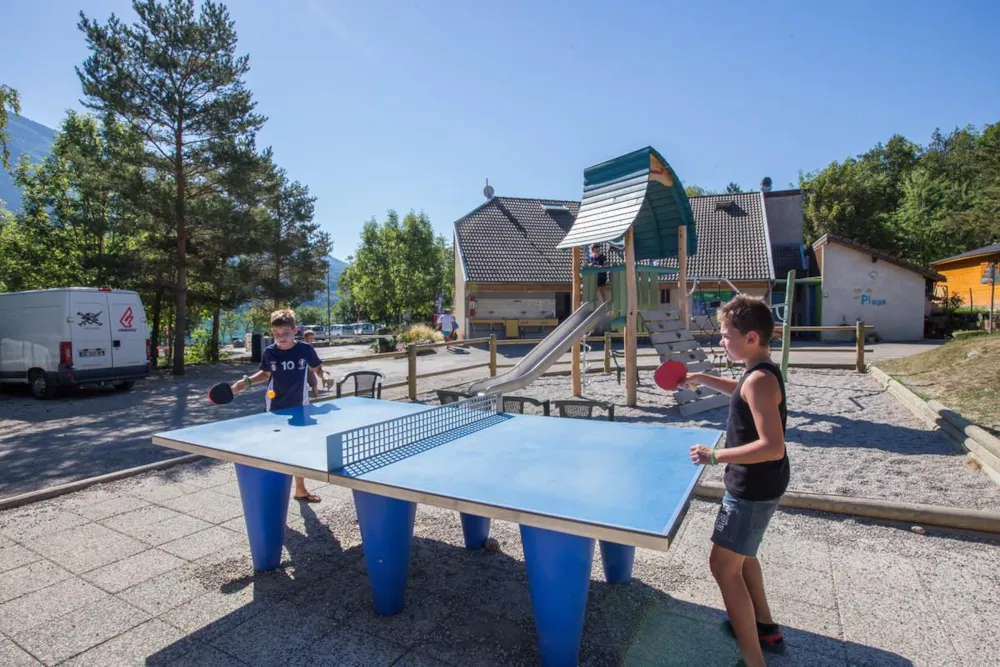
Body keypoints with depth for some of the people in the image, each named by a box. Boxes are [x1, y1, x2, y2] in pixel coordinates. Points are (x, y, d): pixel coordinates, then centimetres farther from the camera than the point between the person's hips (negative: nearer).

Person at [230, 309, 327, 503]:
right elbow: (266, 374, 8)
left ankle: (300, 489, 31)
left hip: (300, 407, 1)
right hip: (274, 409, 0)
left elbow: (317, 368, 3)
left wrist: (323, 376, -17)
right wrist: (246, 381, -4)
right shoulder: (269, 352, -9)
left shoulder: (306, 349, -12)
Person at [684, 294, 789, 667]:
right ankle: (764, 628, 43)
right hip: (754, 483, 10)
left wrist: (716, 456, -30)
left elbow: (773, 446, -32)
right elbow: (741, 392, 28)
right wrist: (703, 379, 16)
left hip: (754, 488, -10)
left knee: (723, 565, -1)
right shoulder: (759, 373, 4)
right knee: (740, 554, 26)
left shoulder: (760, 380, -26)